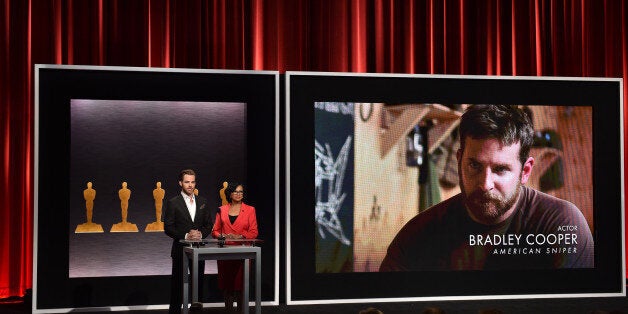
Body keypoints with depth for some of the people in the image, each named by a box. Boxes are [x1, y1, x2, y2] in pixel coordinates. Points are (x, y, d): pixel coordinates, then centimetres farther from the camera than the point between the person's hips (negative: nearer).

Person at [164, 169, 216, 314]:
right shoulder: (173, 203, -2)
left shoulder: (202, 201, 10)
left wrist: (201, 234, -9)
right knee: (177, 282, 1)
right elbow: (168, 228, -6)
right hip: (180, 248, -3)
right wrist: (185, 235, -16)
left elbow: (208, 225, 11)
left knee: (198, 281, 7)